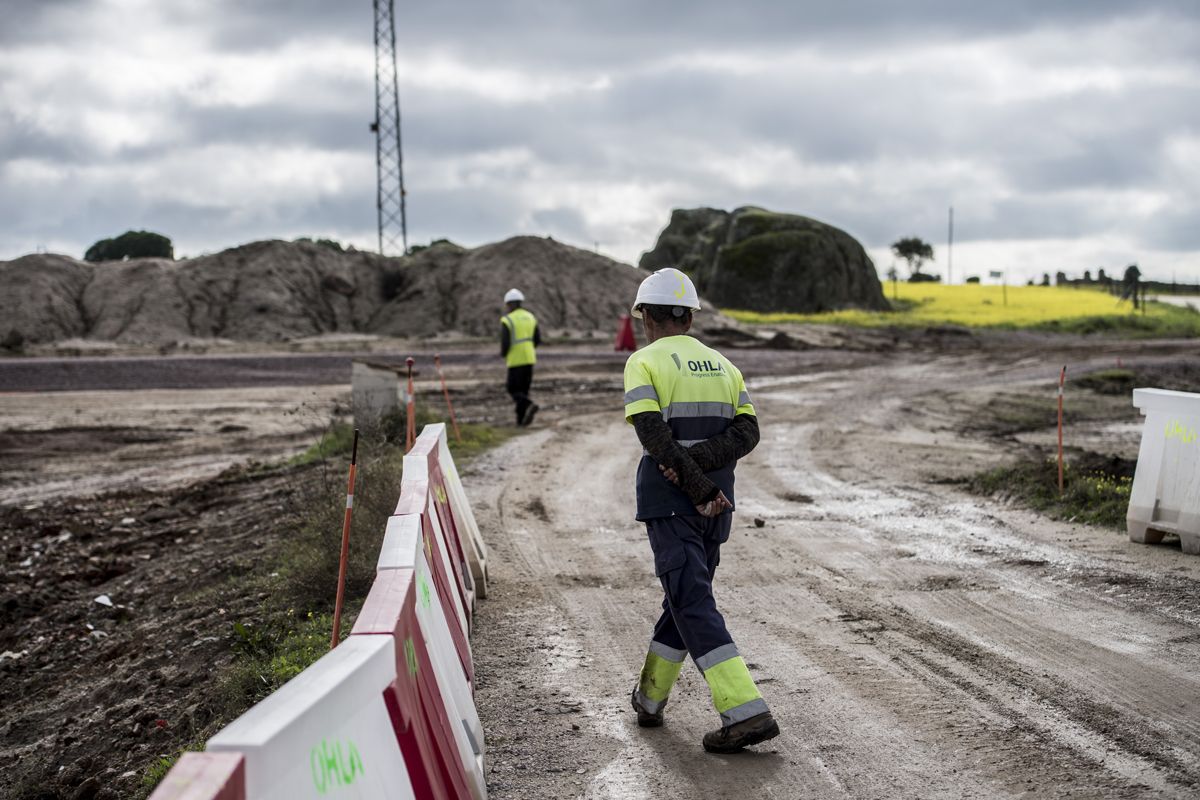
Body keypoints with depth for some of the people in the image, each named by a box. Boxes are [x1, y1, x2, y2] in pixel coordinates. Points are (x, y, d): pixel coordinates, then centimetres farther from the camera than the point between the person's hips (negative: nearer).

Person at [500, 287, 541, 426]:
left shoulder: (506, 321, -10)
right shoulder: (530, 317, 8)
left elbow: (505, 343, -15)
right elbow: (537, 339, 7)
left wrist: (503, 354, 5)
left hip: (516, 360, -6)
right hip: (530, 358, 6)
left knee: (513, 389, 1)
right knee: (524, 388, 13)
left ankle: (529, 405, -23)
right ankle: (521, 418, 11)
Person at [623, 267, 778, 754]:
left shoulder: (644, 363, -4)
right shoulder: (722, 365, 13)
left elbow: (654, 435, -17)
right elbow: (747, 432, -2)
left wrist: (699, 489, -15)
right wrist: (695, 462, -10)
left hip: (671, 501, -6)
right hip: (717, 503, 6)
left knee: (694, 607, -7)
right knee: (683, 595, 20)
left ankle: (746, 713, -17)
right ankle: (650, 699, 32)